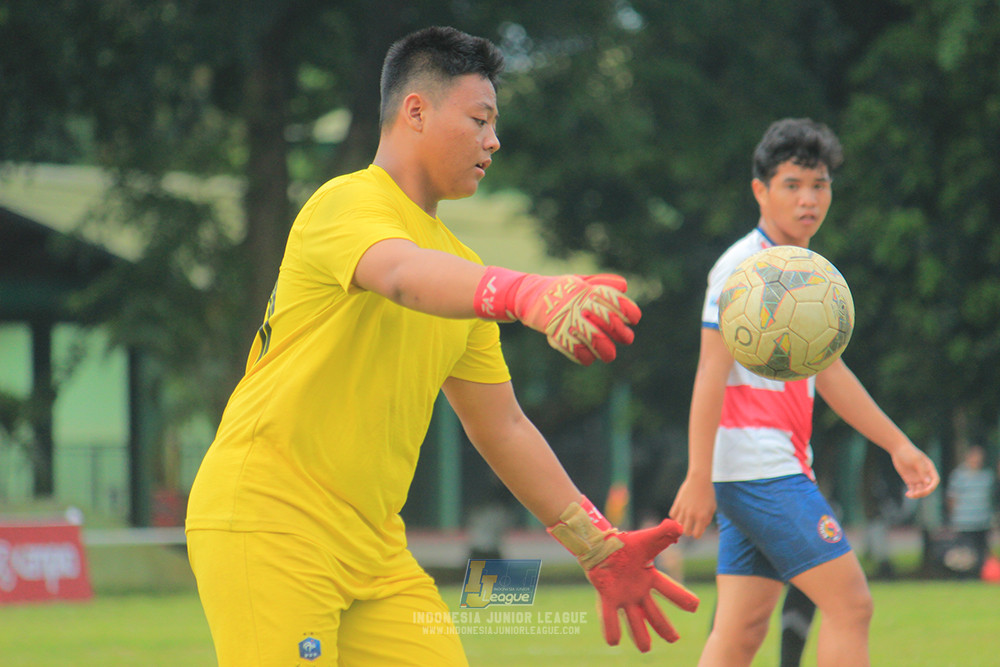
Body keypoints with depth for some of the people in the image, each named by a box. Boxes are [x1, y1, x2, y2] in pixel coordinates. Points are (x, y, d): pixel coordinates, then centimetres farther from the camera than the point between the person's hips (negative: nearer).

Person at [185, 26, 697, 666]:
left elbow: (503, 426, 22)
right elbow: (402, 275, -33)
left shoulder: (458, 266, 18)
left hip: (372, 543, 8)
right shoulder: (350, 201, -9)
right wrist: (532, 295, -51)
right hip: (269, 524, -8)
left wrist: (599, 547, 18)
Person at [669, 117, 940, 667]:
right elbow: (711, 374, -14)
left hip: (784, 468, 9)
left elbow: (828, 373, 25)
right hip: (755, 470, -9)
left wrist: (898, 445, 26)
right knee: (850, 604, -11)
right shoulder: (742, 267, -9)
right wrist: (698, 476, -19)